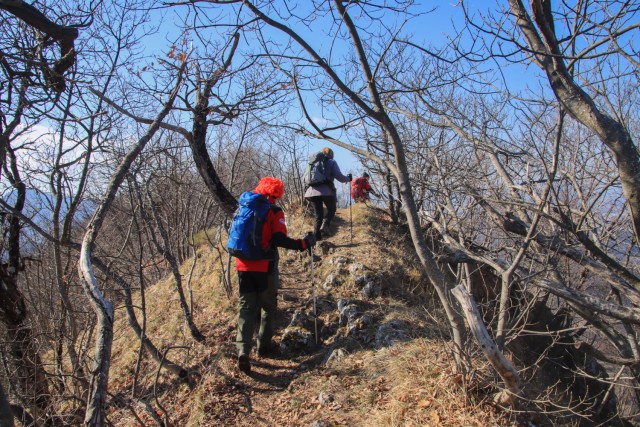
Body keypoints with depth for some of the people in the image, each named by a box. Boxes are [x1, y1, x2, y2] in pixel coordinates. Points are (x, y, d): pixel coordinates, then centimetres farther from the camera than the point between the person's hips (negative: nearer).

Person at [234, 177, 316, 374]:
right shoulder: (274, 211, -6)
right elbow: (280, 240, -17)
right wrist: (304, 243, -9)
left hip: (243, 266, 4)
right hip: (265, 267, -4)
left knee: (246, 307, 5)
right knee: (268, 307, 14)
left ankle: (243, 350, -10)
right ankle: (264, 345, 22)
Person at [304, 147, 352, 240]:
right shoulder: (331, 162, 9)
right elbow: (339, 176, 0)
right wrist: (348, 178, 18)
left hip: (313, 191, 4)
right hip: (327, 191, -4)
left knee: (318, 215, 12)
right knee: (331, 210, 17)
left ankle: (316, 236, 0)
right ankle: (325, 225, -9)